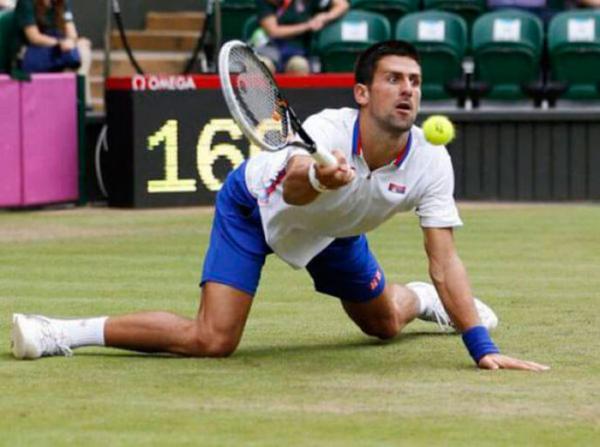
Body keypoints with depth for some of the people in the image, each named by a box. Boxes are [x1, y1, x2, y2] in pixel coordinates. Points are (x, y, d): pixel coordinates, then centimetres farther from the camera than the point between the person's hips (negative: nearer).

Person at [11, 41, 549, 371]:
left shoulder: (430, 162, -28)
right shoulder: (327, 131, -39)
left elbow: (445, 259, -25)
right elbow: (292, 186, -61)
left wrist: (482, 346, -32)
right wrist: (318, 178, -86)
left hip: (333, 230, 5)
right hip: (254, 205, -5)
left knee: (384, 323, 22)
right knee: (212, 340, -22)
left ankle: (422, 299, 58)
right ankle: (67, 333, -15)